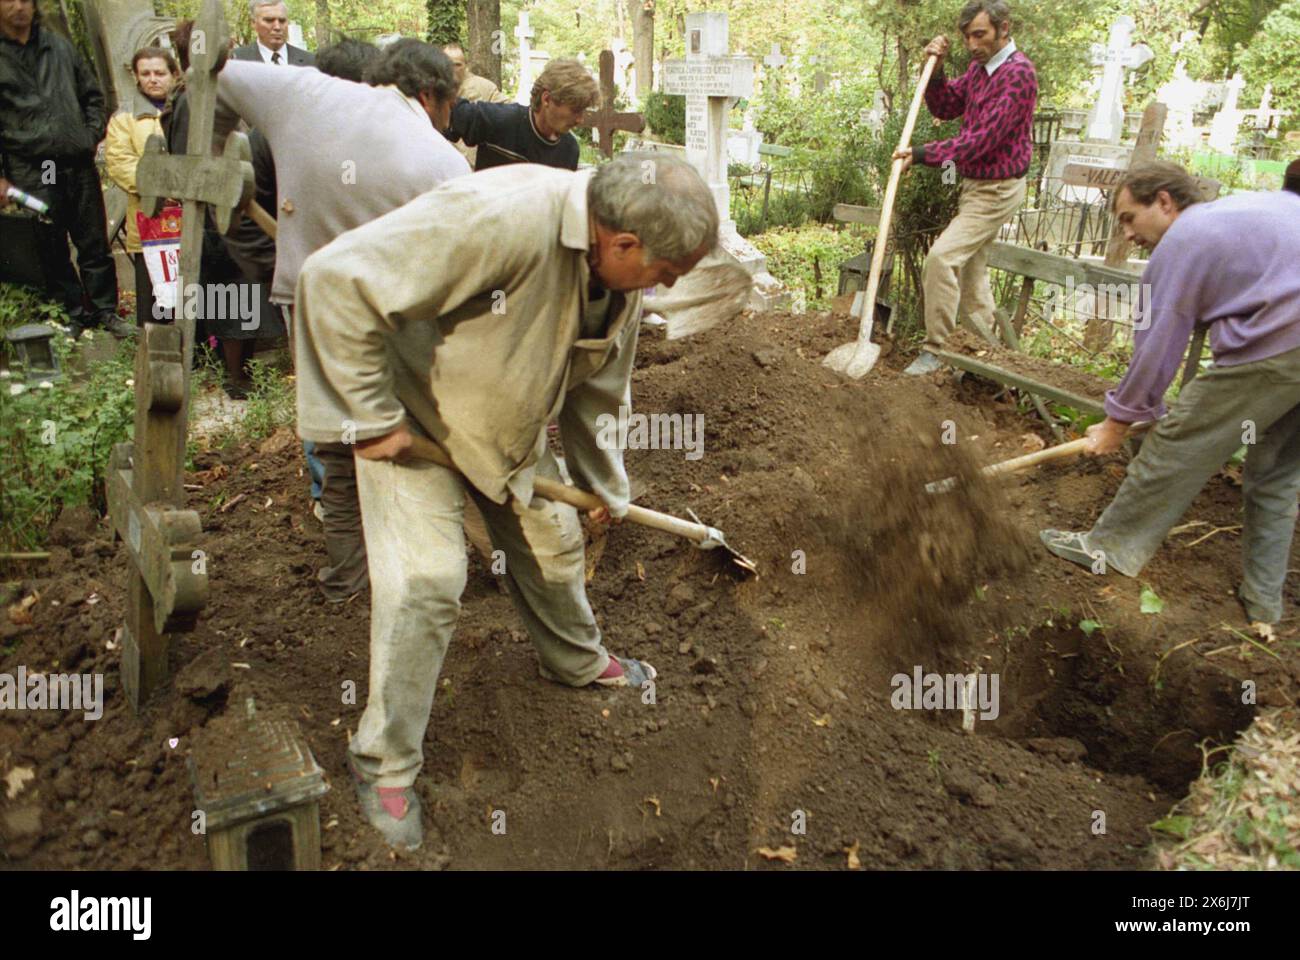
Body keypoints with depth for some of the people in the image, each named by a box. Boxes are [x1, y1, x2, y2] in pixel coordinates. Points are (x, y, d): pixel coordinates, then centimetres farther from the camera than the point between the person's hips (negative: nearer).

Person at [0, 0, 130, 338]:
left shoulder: (59, 46, 12)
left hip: (79, 165, 3)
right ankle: (72, 315, 15)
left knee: (95, 244, 7)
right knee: (51, 250, 4)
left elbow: (92, 95, 20)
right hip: (31, 174, -3)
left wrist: (92, 136, 6)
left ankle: (105, 311, 17)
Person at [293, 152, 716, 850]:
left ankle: (578, 662, 45)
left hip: (513, 426, 7)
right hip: (414, 421, -7)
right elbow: (337, 280, -39)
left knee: (553, 543, 15)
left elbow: (595, 393, 5)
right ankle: (384, 764, 8)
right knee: (427, 580, -13)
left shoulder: (624, 277, -12)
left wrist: (608, 489, 15)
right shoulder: (498, 217, -40)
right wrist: (374, 419, -30)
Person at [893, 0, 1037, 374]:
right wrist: (935, 69, -3)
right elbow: (945, 108, 14)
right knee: (970, 268, 13)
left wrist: (921, 154, -29)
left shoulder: (1018, 74, -20)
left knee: (941, 257, -20)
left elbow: (982, 140, -26)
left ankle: (935, 350, -11)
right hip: (974, 185, 10)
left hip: (997, 189, -10)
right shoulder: (978, 68, 8)